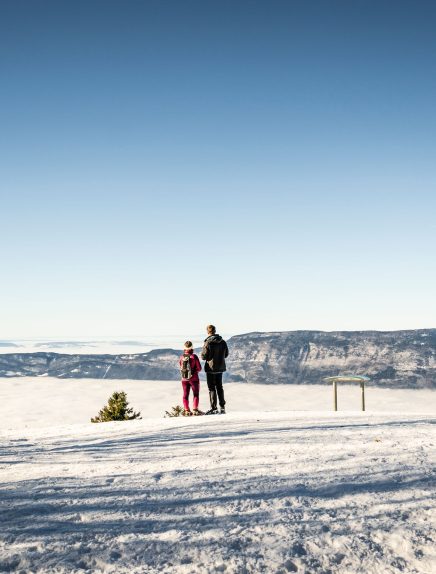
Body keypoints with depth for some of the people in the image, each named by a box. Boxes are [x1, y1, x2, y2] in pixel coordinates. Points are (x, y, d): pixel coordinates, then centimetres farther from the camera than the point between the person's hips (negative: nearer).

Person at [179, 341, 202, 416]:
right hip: (194, 378, -3)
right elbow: (199, 368, -8)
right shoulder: (194, 356, -13)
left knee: (185, 395, 11)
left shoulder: (181, 357, -3)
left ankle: (187, 410, 9)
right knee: (196, 394, 6)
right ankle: (195, 410, -1)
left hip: (184, 379, 3)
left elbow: (181, 368, 8)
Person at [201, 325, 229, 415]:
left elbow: (204, 356, -15)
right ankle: (222, 407, 17)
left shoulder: (208, 343, -16)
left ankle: (214, 408, 0)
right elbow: (226, 354, 9)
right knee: (219, 387, 15)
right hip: (220, 367, 5)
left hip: (211, 368, -5)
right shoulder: (223, 342, 0)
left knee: (211, 388, 2)